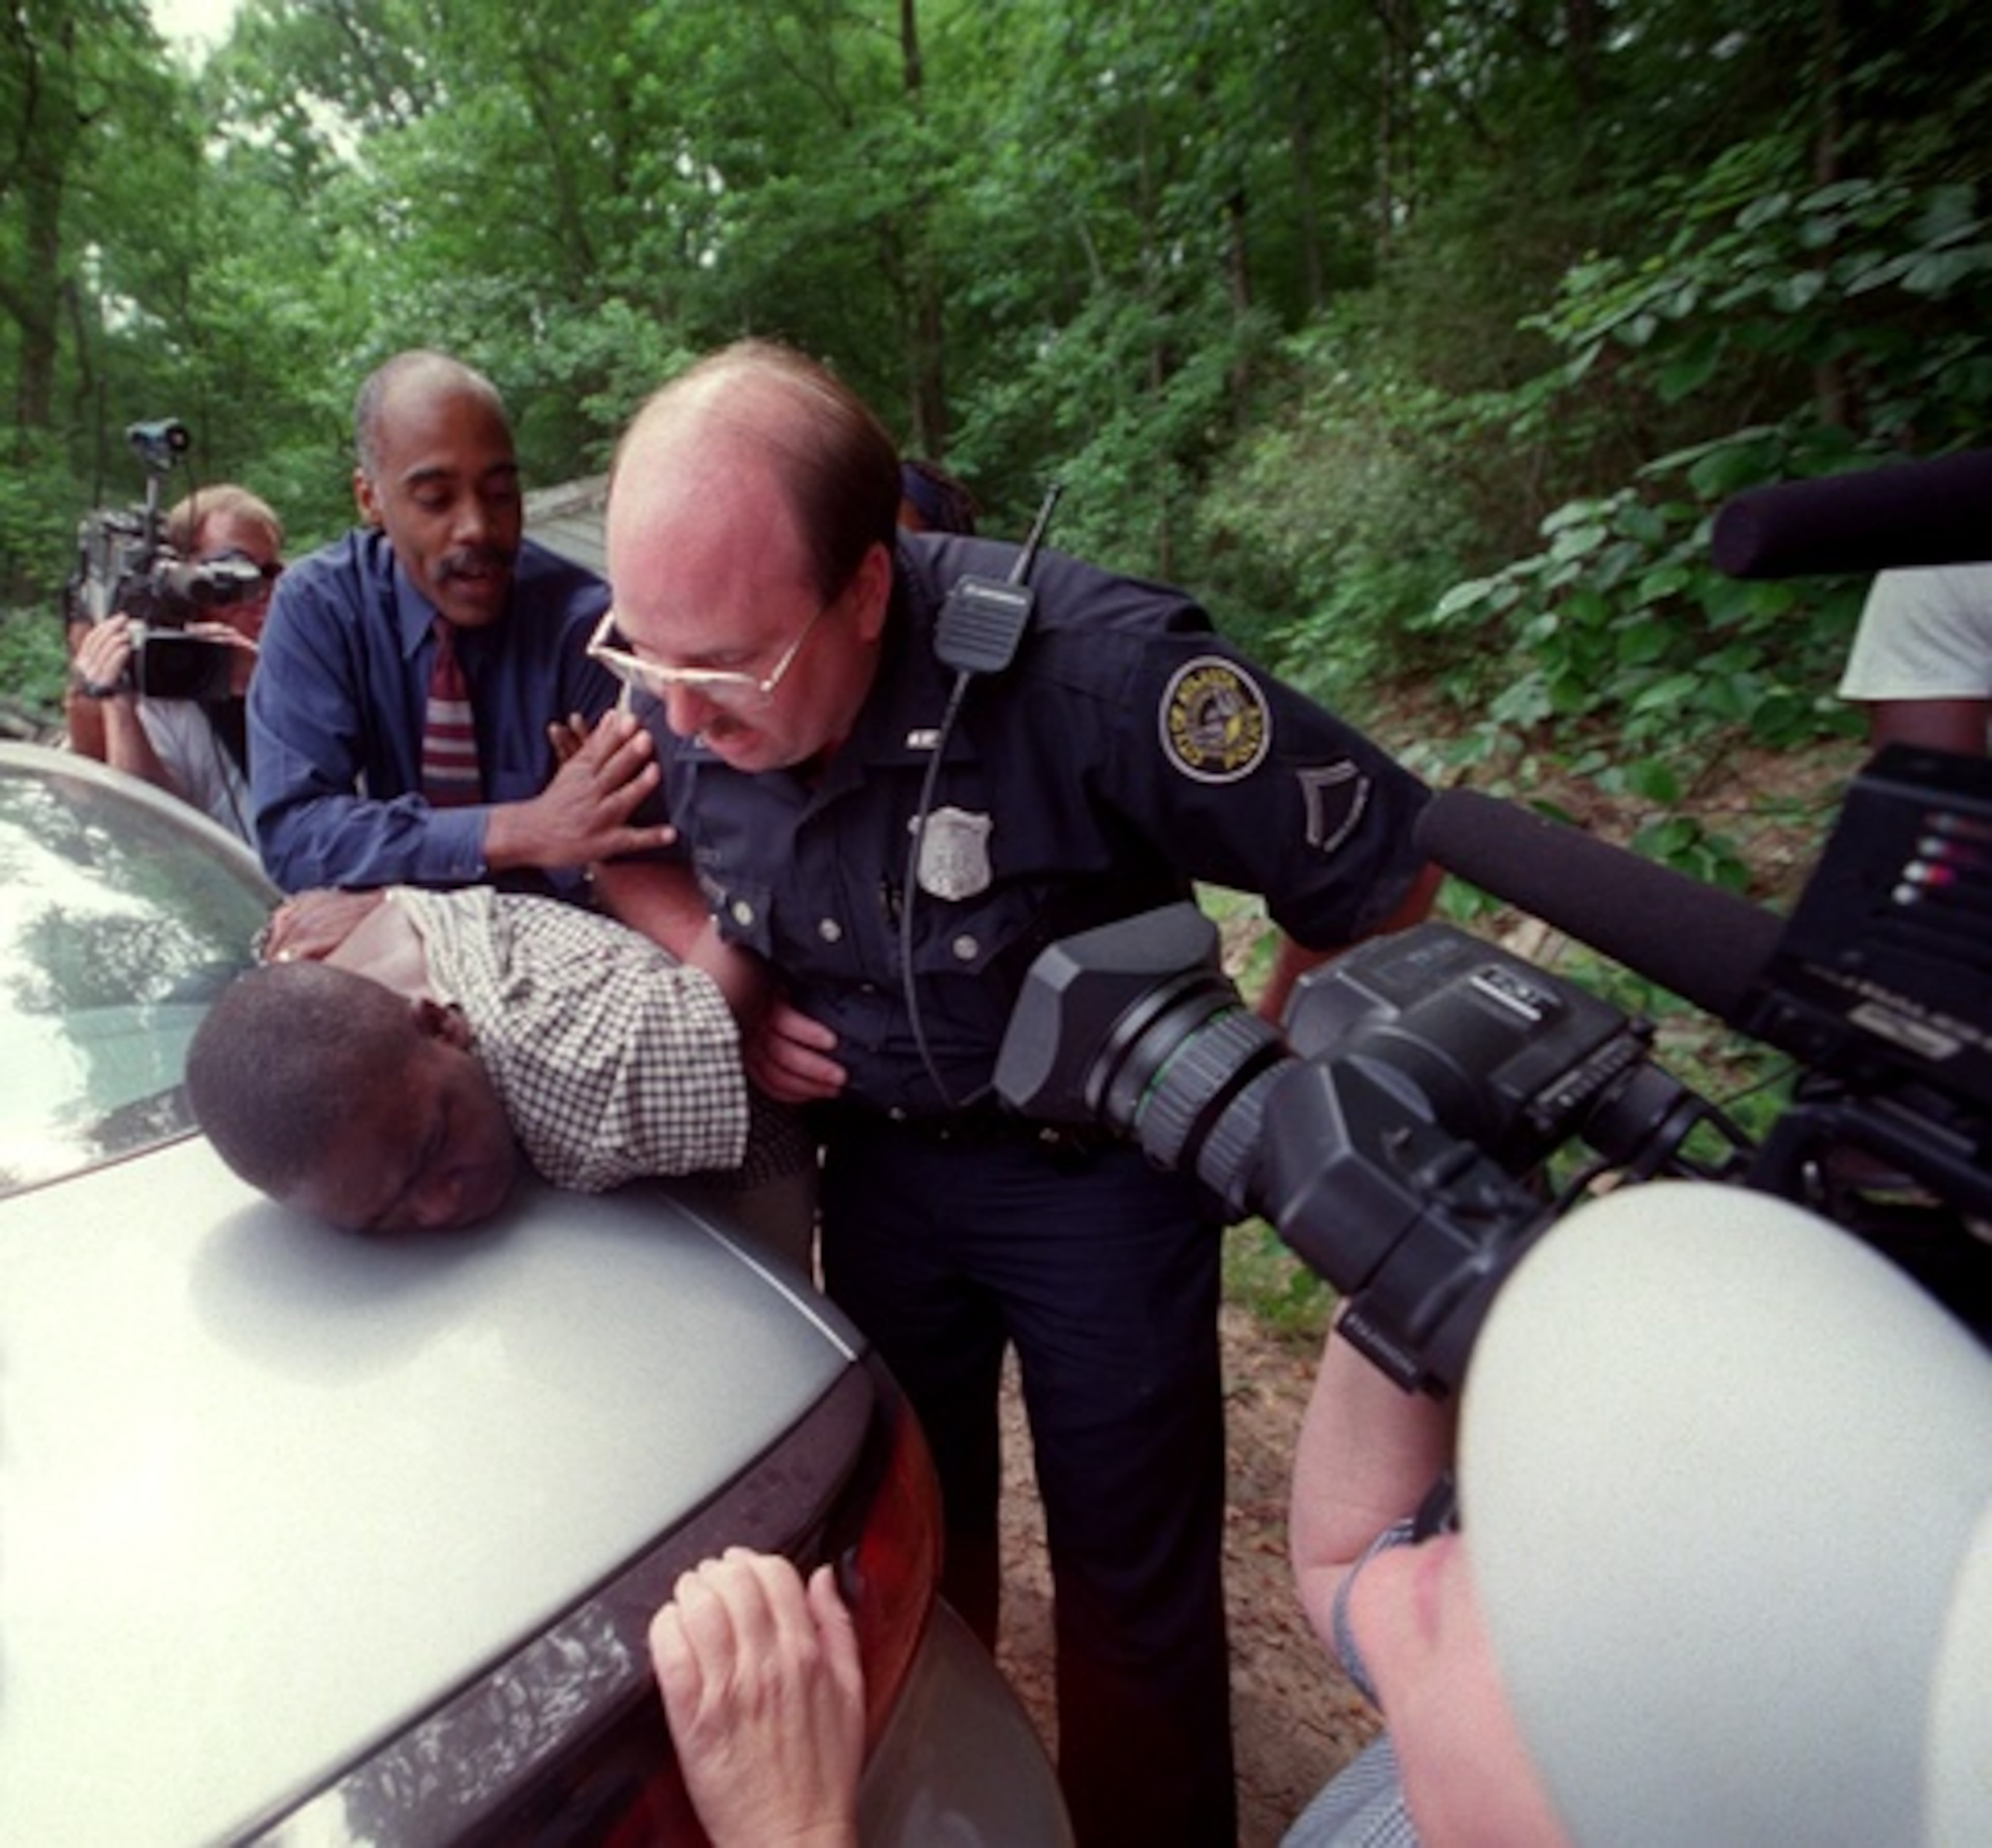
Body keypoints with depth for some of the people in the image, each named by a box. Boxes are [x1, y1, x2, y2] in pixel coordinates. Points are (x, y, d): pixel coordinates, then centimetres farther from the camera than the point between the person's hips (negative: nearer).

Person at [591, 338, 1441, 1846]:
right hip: (878, 1152, 5)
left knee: (1134, 1580, 11)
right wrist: (718, 962, -12)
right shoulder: (669, 686, -15)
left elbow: (1384, 876, -21)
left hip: (1098, 1167, -4)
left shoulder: (1092, 669, -33)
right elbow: (618, 850, 9)